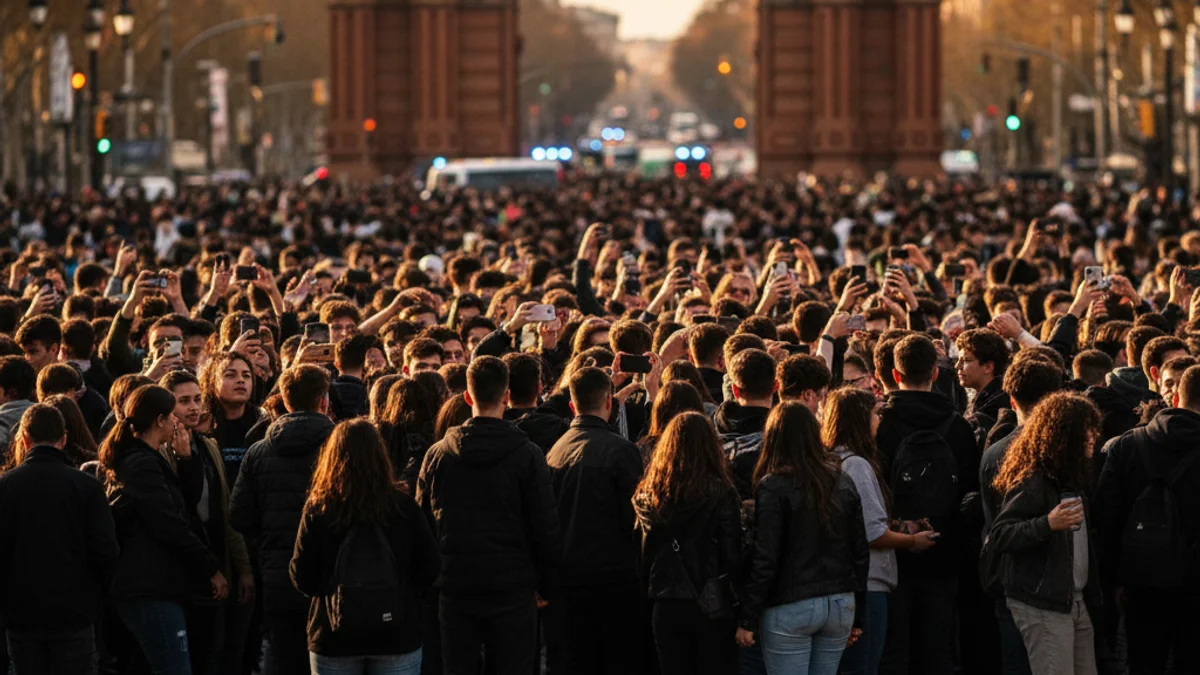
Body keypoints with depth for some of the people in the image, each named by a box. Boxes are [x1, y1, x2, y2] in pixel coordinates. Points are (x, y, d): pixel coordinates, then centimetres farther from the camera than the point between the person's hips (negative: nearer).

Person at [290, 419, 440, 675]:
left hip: (334, 639, 0)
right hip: (396, 635, 0)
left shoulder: (317, 510, -9)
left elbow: (302, 579, -6)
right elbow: (429, 570, -2)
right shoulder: (403, 507, -8)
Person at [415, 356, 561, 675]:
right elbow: (545, 527, -5)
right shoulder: (528, 456, -7)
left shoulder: (437, 455, 1)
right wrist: (545, 584, 6)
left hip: (454, 589, 2)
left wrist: (433, 578, 16)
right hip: (512, 589, -2)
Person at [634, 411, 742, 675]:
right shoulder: (721, 494, -10)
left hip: (666, 606, 3)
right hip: (712, 607, -3)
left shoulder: (649, 494, 0)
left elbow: (644, 554, 5)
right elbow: (732, 556, -10)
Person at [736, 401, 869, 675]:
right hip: (839, 604, 5)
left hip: (791, 609, -5)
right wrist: (857, 616, 17)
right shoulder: (843, 483, 6)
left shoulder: (772, 488, -11)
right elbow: (860, 553, 9)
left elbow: (764, 559, -13)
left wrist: (747, 620, -7)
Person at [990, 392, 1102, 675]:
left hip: (1076, 601, 9)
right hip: (1042, 606, -9)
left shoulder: (1073, 477, 15)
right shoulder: (1032, 482, -12)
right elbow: (998, 536, -19)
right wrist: (1048, 524, -32)